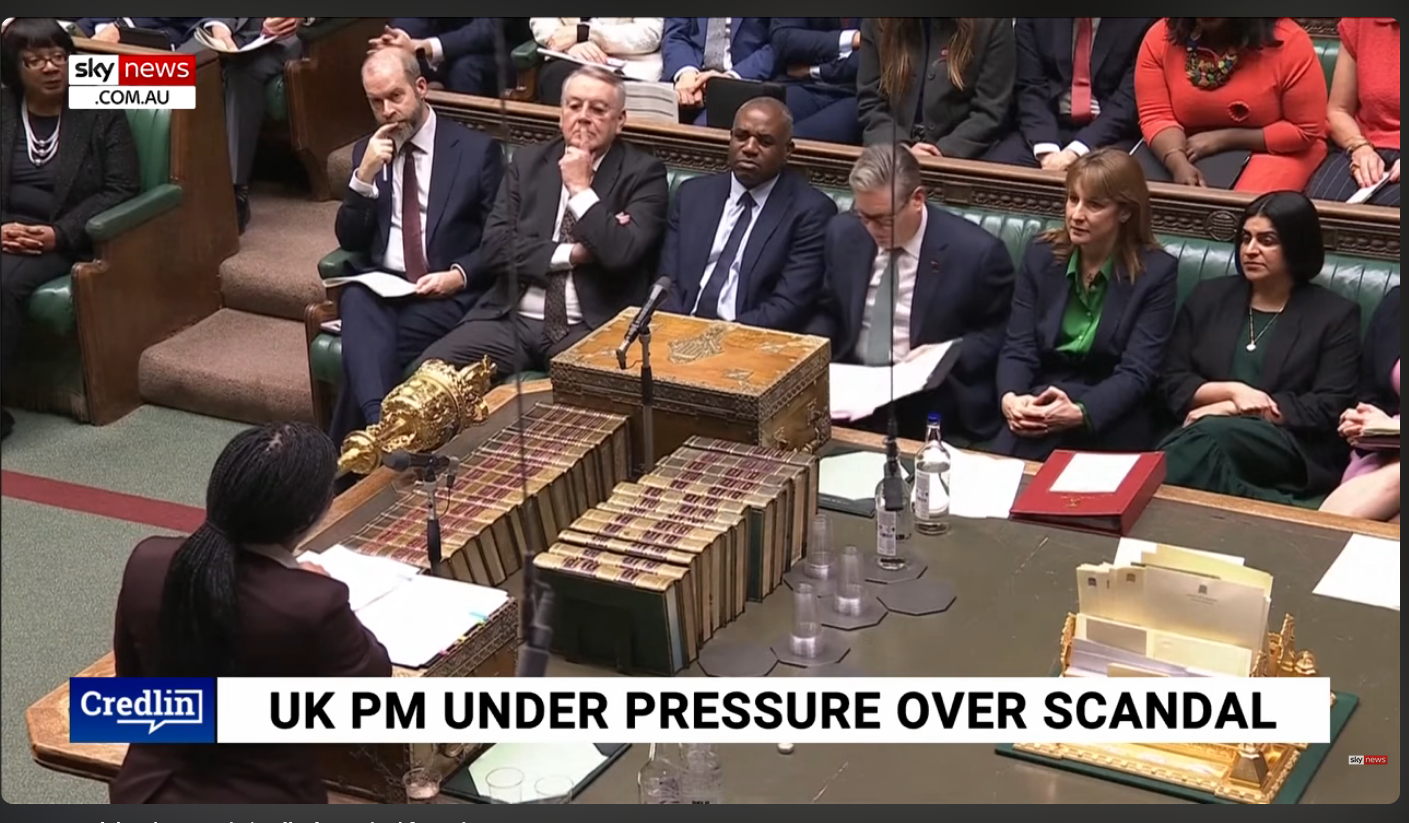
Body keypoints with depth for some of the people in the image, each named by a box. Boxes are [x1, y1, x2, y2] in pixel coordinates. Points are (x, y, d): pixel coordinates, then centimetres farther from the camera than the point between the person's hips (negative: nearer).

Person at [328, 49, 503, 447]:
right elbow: (349, 241, 9)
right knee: (356, 303, -36)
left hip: (448, 292, -3)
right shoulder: (366, 151, 16)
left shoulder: (477, 149, 4)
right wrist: (364, 175, -5)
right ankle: (378, 423, -50)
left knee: (367, 350, -32)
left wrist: (460, 275, -16)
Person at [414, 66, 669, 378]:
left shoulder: (643, 172, 2)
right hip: (513, 319, 3)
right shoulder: (528, 162, 13)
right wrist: (570, 254, -6)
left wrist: (581, 189, -8)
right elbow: (494, 248, 2)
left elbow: (623, 254, -14)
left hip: (591, 328, -3)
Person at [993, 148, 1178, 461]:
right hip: (1040, 407, 3)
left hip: (1111, 424, -3)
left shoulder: (1157, 271, -3)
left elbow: (1137, 372, -10)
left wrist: (1080, 413, -28)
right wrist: (1010, 398, -20)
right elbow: (1018, 348, 4)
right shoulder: (1040, 255, 9)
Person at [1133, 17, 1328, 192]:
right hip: (1191, 149, 3)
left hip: (1269, 150, -3)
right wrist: (1180, 164, -29)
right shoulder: (1160, 38, -7)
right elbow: (1156, 116, -9)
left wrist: (1224, 139, -17)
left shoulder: (1288, 42, -16)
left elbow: (1306, 131, -13)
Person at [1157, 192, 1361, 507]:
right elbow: (1173, 384, 13)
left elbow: (1329, 409, -3)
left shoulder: (1336, 315, 8)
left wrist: (1232, 410, -9)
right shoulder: (1208, 297, 19)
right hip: (1205, 435, 3)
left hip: (1293, 449, -3)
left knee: (1211, 434, -37)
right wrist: (1232, 391, -8)